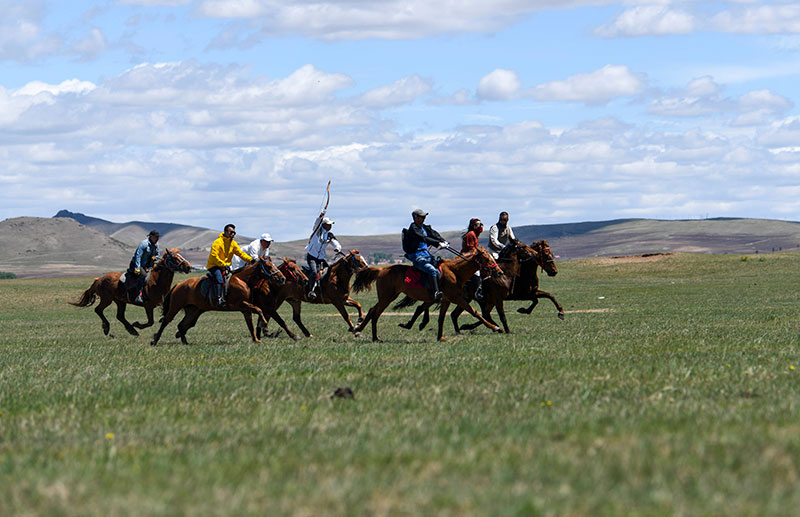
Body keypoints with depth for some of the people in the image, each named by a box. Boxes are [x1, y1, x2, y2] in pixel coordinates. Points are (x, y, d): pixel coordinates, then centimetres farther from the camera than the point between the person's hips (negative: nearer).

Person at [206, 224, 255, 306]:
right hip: (214, 266, -8)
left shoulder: (233, 243, 9)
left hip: (225, 267, 8)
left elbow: (240, 253, 7)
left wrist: (250, 260, -8)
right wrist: (223, 265, -24)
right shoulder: (218, 242, -15)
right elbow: (214, 256, -22)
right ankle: (218, 299, -37)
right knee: (219, 279, -30)